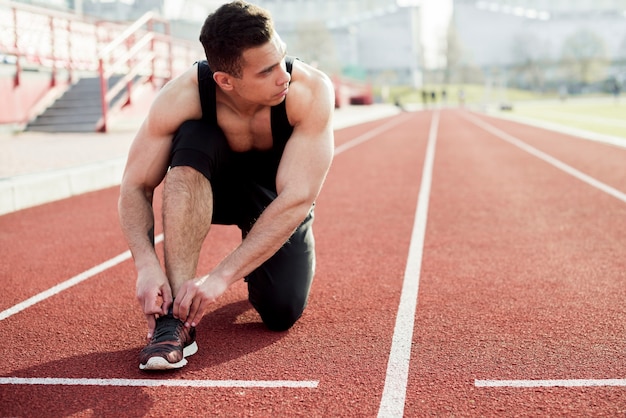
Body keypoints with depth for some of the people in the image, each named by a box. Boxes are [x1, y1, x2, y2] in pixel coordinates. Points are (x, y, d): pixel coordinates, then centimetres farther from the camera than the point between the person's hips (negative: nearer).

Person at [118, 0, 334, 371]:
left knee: (283, 312, -17)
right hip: (209, 186, 0)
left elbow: (297, 198, -39)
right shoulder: (182, 97, -31)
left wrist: (222, 276, -44)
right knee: (192, 141, -35)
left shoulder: (311, 91, -34)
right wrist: (147, 265, -40)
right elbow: (135, 187, -24)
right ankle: (177, 315, -31)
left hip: (276, 196, 0)